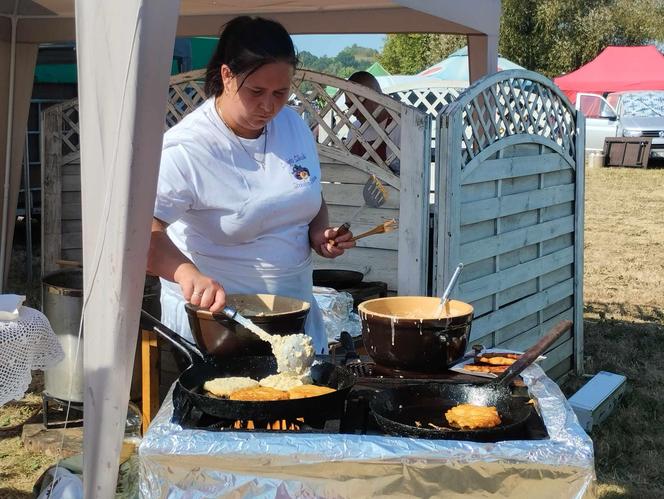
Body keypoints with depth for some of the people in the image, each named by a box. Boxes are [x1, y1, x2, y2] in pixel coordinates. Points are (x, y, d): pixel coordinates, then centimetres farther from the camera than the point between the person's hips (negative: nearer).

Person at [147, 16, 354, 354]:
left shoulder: (293, 124, 1)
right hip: (213, 313, -6)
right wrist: (188, 273, -48)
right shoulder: (186, 150, -20)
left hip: (296, 307, 6)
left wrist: (319, 233, -5)